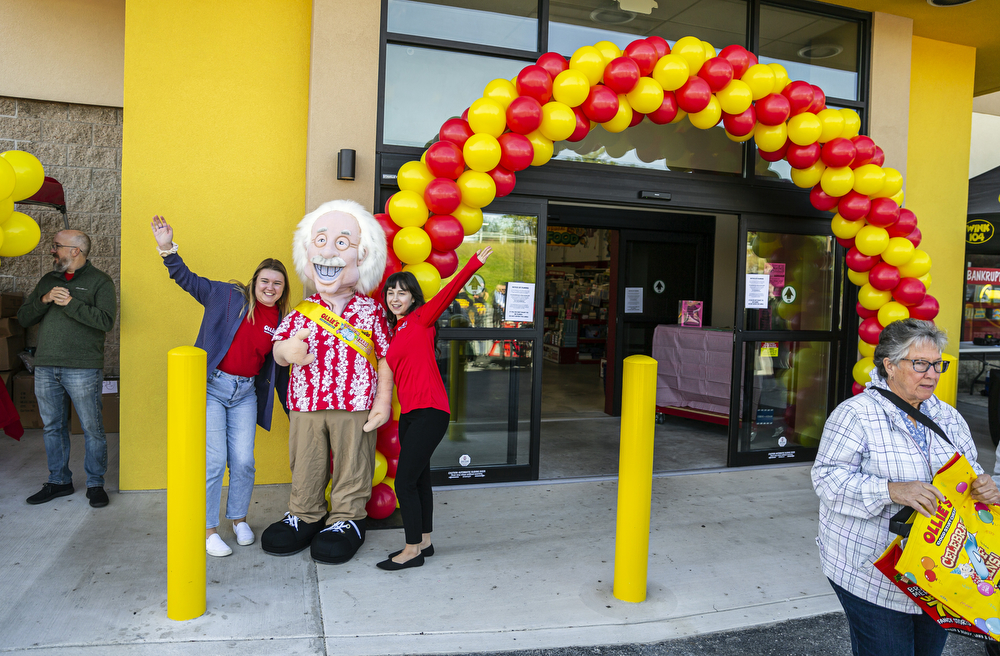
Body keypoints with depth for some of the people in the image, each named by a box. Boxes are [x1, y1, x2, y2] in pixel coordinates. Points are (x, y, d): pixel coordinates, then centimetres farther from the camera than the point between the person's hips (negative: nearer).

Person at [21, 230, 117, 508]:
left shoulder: (99, 281, -1)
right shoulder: (48, 280, 16)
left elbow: (106, 321, -15)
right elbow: (23, 318, 11)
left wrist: (70, 303, -17)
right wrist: (44, 300, -6)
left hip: (83, 369, -5)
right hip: (45, 368, 6)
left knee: (92, 428, 0)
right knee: (53, 427, 13)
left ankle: (95, 484, 12)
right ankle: (59, 481, 26)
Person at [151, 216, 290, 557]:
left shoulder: (281, 322, 6)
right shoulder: (227, 296, -1)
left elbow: (280, 369, 13)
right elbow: (188, 280, 4)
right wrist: (168, 248, -8)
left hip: (246, 393, 3)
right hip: (211, 387, -3)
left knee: (243, 461, 1)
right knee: (214, 459, -4)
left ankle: (239, 519, 25)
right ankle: (208, 529, 11)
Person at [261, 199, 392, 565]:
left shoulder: (371, 311, -2)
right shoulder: (302, 312, 3)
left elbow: (385, 358, 1)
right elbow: (278, 348, -1)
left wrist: (383, 401, -5)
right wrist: (287, 350, -26)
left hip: (356, 407, -2)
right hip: (306, 406, 2)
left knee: (351, 466, 9)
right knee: (305, 466, 14)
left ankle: (347, 518, 26)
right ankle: (305, 515, 33)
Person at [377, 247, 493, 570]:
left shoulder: (421, 318, -4)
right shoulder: (395, 331, 18)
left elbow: (449, 292, -17)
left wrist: (473, 264, -28)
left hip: (429, 412, -8)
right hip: (408, 413, 8)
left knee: (405, 481, -7)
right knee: (418, 478, 15)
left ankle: (413, 550, 5)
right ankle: (424, 542, 27)